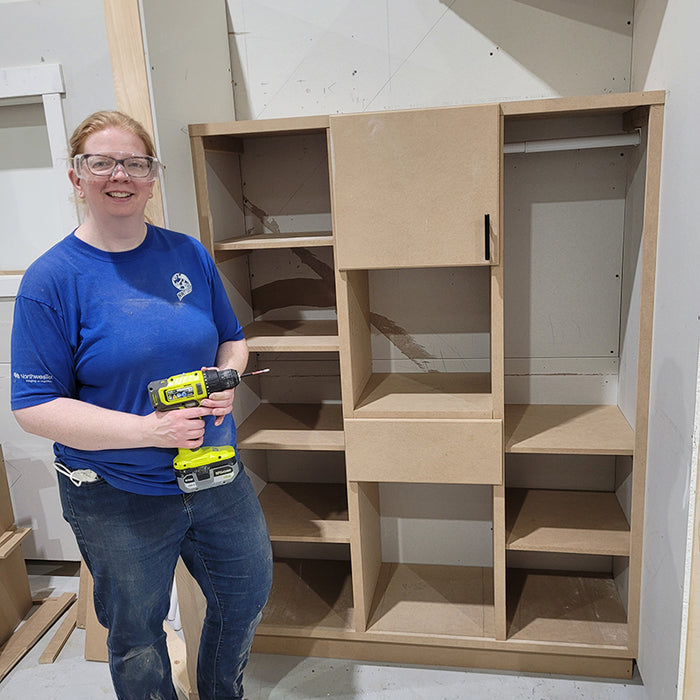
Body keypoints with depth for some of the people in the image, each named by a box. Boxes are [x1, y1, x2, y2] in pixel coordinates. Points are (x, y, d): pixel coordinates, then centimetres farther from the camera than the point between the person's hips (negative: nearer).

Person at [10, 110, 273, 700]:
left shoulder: (189, 254, 0)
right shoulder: (51, 279, -13)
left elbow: (232, 340, 11)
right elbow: (35, 407, -14)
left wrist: (226, 380, -12)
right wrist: (150, 430, -23)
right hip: (117, 501, -4)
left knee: (248, 596, 21)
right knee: (137, 636, 16)